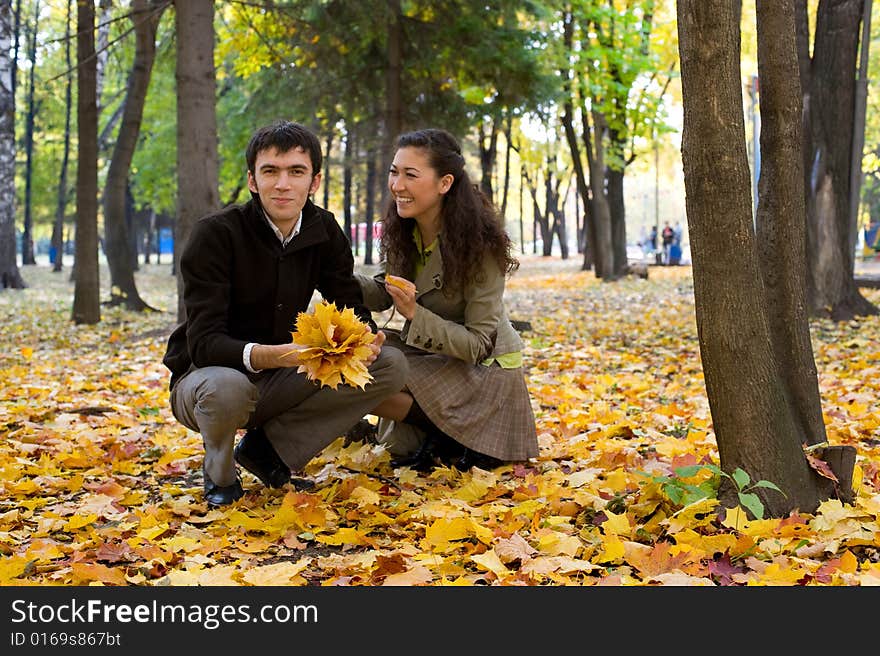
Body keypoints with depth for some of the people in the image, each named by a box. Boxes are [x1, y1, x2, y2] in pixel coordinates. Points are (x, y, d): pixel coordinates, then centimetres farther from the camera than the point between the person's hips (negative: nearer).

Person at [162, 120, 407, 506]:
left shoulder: (323, 231, -2)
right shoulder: (214, 235, -19)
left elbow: (351, 307, 0)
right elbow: (203, 342, -26)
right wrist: (269, 355, -45)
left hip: (279, 379, 5)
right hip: (206, 374, -5)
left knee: (390, 366, -13)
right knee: (226, 388, -42)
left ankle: (268, 446, -6)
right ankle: (219, 474, -6)